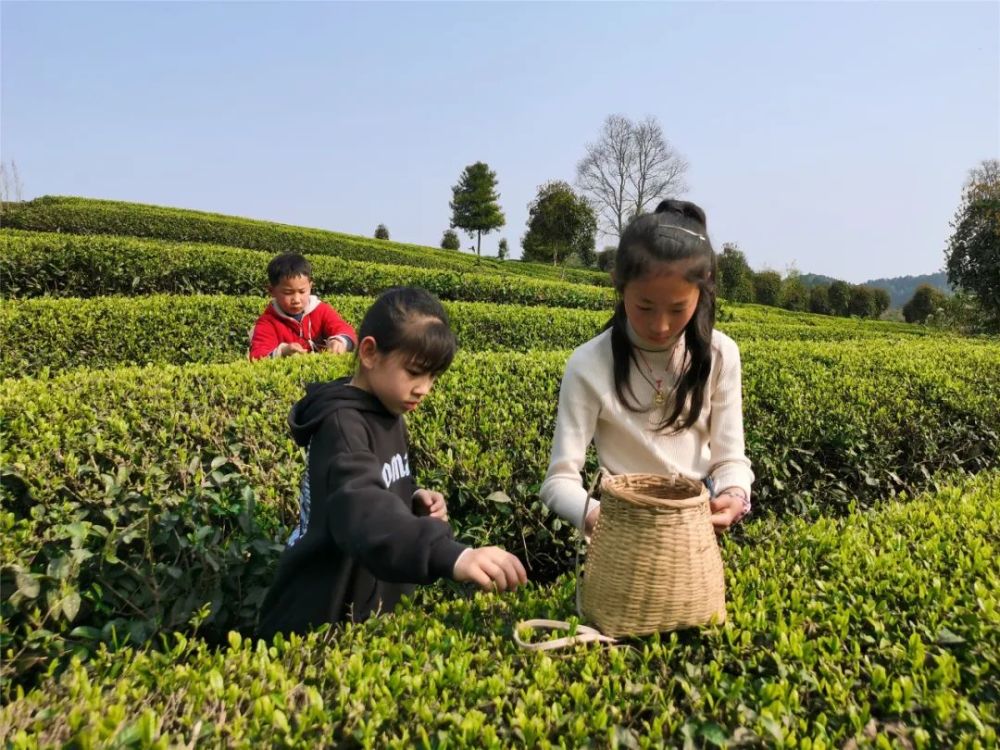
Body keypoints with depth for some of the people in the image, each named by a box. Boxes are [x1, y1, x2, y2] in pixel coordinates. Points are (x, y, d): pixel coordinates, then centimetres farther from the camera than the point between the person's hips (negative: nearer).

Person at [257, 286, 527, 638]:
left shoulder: (388, 415, 2)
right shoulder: (341, 423, -25)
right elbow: (361, 507, -44)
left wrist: (416, 501, -5)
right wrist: (452, 556, -58)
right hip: (318, 623, -8)